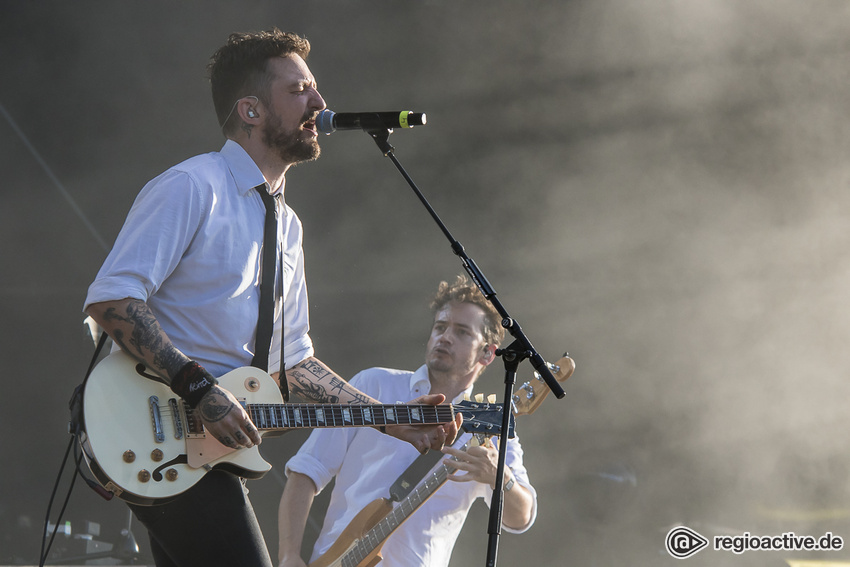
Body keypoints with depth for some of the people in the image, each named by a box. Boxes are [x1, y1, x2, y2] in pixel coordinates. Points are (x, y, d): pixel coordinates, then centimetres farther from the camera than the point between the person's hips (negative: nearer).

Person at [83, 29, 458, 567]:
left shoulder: (287, 225, 20)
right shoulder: (192, 188, -8)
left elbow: (291, 359, 23)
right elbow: (110, 298, -18)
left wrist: (395, 421, 15)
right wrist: (199, 386, -24)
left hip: (215, 437, 9)